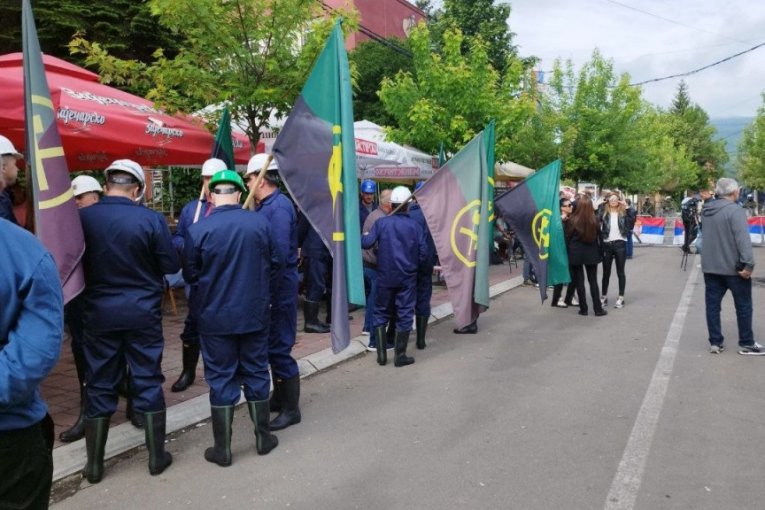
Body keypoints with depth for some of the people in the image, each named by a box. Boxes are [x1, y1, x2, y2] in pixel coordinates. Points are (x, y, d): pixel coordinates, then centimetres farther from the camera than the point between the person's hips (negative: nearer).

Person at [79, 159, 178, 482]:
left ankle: (94, 463, 21)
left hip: (99, 313, 2)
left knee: (100, 386, 12)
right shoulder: (151, 220, -12)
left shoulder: (82, 218, -7)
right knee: (148, 382, 9)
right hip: (143, 312, -1)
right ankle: (156, 456, 19)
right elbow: (171, 266, -6)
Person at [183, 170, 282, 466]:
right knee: (256, 373, 14)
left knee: (221, 379, 8)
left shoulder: (198, 230, -13)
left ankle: (222, 449, 17)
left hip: (215, 317, -2)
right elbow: (276, 265, 1)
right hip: (255, 314, 2)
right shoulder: (260, 223, -6)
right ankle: (263, 438, 26)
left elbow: (190, 275, -3)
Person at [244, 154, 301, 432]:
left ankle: (291, 409, 11)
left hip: (279, 289, -10)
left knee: (279, 348, -2)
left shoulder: (279, 207, -18)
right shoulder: (265, 206, 12)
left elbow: (279, 254, -25)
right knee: (273, 345, 19)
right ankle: (279, 398, 34)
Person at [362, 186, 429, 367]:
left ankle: (381, 353, 13)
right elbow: (423, 252, -4)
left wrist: (363, 236, 9)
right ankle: (400, 355, 9)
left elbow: (366, 243, -13)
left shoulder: (381, 222, -6)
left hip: (385, 276, 1)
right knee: (404, 315, 6)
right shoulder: (415, 225, -4)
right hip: (407, 277, -1)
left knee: (381, 313, 13)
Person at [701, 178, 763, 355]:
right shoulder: (735, 210, -17)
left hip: (710, 266, 7)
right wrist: (748, 264, -23)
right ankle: (746, 344, 14)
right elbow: (743, 240, -23)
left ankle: (715, 342, 12)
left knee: (712, 304, 8)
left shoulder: (706, 210, 7)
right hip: (733, 267, -6)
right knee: (743, 305, 6)